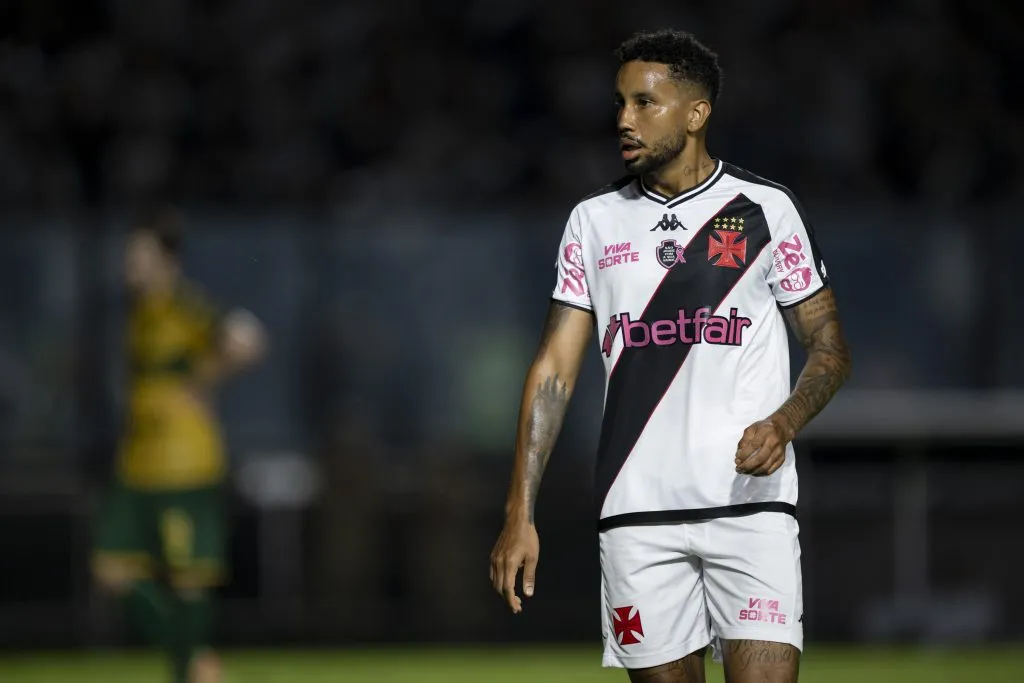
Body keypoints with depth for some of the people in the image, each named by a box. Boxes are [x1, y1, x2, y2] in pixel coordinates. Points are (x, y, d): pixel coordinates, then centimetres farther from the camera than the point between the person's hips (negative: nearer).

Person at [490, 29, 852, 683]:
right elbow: (554, 369, 9)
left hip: (751, 504, -3)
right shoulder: (595, 221, 11)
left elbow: (831, 347, 7)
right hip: (637, 517, 3)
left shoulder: (766, 209, 3)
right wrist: (521, 515, 1)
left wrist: (783, 424, -15)